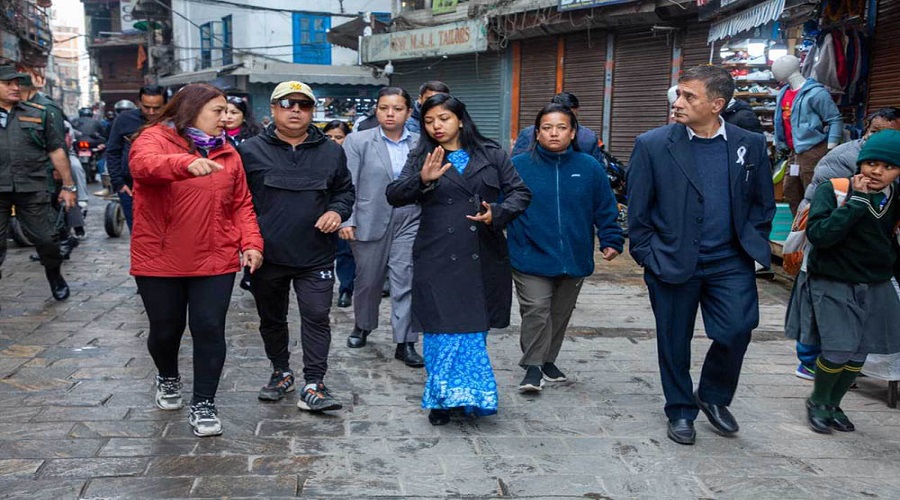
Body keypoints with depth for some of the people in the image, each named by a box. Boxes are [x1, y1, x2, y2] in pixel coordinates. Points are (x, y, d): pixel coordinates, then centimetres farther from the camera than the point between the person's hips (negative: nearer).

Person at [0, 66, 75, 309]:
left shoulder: (39, 114, 9)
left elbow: (56, 151, 9)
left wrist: (68, 186, 7)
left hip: (32, 189, 0)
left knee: (46, 239, 6)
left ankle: (55, 277, 32)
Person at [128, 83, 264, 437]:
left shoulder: (226, 152, 8)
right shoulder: (154, 139, -5)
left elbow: (242, 204, 10)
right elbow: (143, 165, -29)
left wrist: (251, 242, -6)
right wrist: (187, 163, -49)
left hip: (215, 261, 2)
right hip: (160, 261, -2)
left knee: (209, 329, -1)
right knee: (165, 328, 13)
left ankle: (203, 404, 13)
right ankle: (168, 378, 43)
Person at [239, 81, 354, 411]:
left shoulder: (331, 152, 6)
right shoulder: (251, 150, 1)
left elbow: (345, 190, 18)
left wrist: (337, 211, -3)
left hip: (316, 257, 0)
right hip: (267, 256, 0)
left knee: (317, 317, -3)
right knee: (271, 318, 15)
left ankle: (313, 385, 4)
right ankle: (281, 372, 34)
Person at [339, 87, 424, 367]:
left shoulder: (420, 144, 6)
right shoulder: (358, 142, 1)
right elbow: (347, 185, -4)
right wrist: (346, 220, -12)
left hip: (409, 224, 1)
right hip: (370, 224, -1)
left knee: (405, 282, -2)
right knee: (367, 281, 13)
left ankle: (405, 343, 5)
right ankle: (363, 326, 38)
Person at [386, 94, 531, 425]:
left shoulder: (492, 155, 7)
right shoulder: (421, 158, 5)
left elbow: (520, 193, 7)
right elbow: (394, 196, -6)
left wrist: (497, 213, -13)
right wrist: (423, 180, -25)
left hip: (483, 258, 2)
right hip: (438, 258, -1)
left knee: (474, 328, 11)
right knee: (442, 329, 0)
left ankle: (466, 396, 27)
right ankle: (443, 398, 15)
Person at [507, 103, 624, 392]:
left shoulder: (589, 168, 1)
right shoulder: (518, 166, -5)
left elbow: (605, 208, 6)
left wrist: (611, 241, -1)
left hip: (575, 259, 3)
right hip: (532, 258, -3)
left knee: (560, 314, 15)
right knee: (536, 311, -8)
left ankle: (547, 360, 33)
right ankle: (533, 367, 6)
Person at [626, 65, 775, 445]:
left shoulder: (750, 145, 2)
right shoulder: (653, 145, -6)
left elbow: (763, 202, 12)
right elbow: (638, 210, -2)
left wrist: (750, 243, 4)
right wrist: (647, 256, -3)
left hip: (730, 262, 2)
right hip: (673, 263, -1)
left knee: (737, 331, -8)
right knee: (674, 342, 8)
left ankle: (713, 396, 22)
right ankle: (680, 411, 30)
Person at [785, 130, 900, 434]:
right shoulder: (832, 190, -13)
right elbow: (818, 234, -26)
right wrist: (858, 200, -25)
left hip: (875, 289, 5)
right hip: (832, 285, -5)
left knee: (858, 354, 8)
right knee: (838, 349, -12)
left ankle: (832, 405, 30)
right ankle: (817, 401, 16)